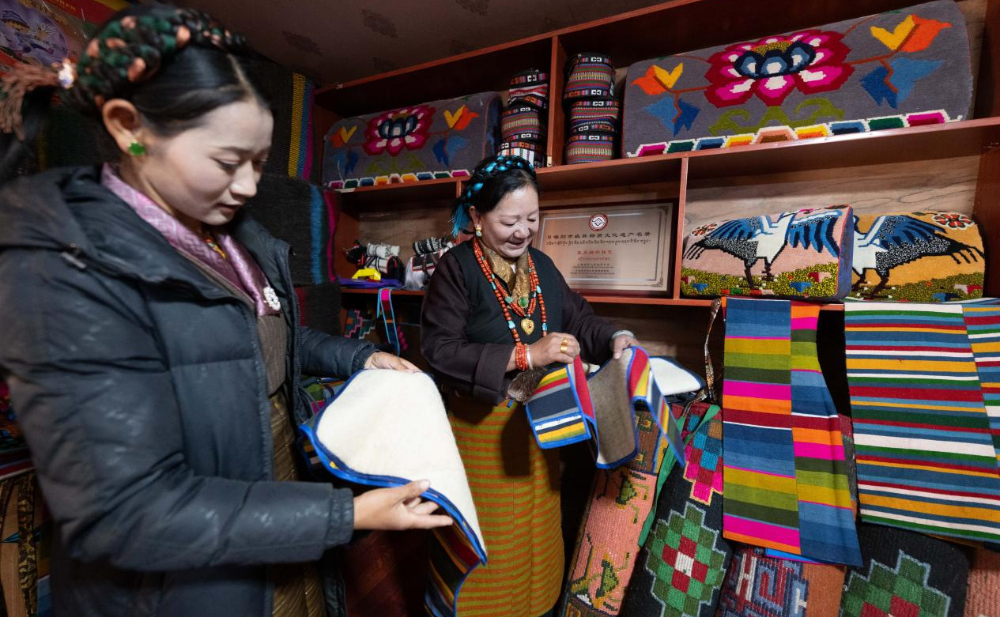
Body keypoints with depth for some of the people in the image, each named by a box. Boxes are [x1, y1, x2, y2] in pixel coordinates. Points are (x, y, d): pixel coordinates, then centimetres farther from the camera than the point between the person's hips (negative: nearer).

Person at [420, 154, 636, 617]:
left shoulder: (542, 265, 4)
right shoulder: (457, 268, -15)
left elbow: (577, 317, 10)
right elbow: (441, 350, -22)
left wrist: (613, 339, -11)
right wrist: (526, 355, -28)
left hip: (538, 420, 6)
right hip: (482, 427, -5)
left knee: (535, 528, 24)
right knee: (490, 541, 13)